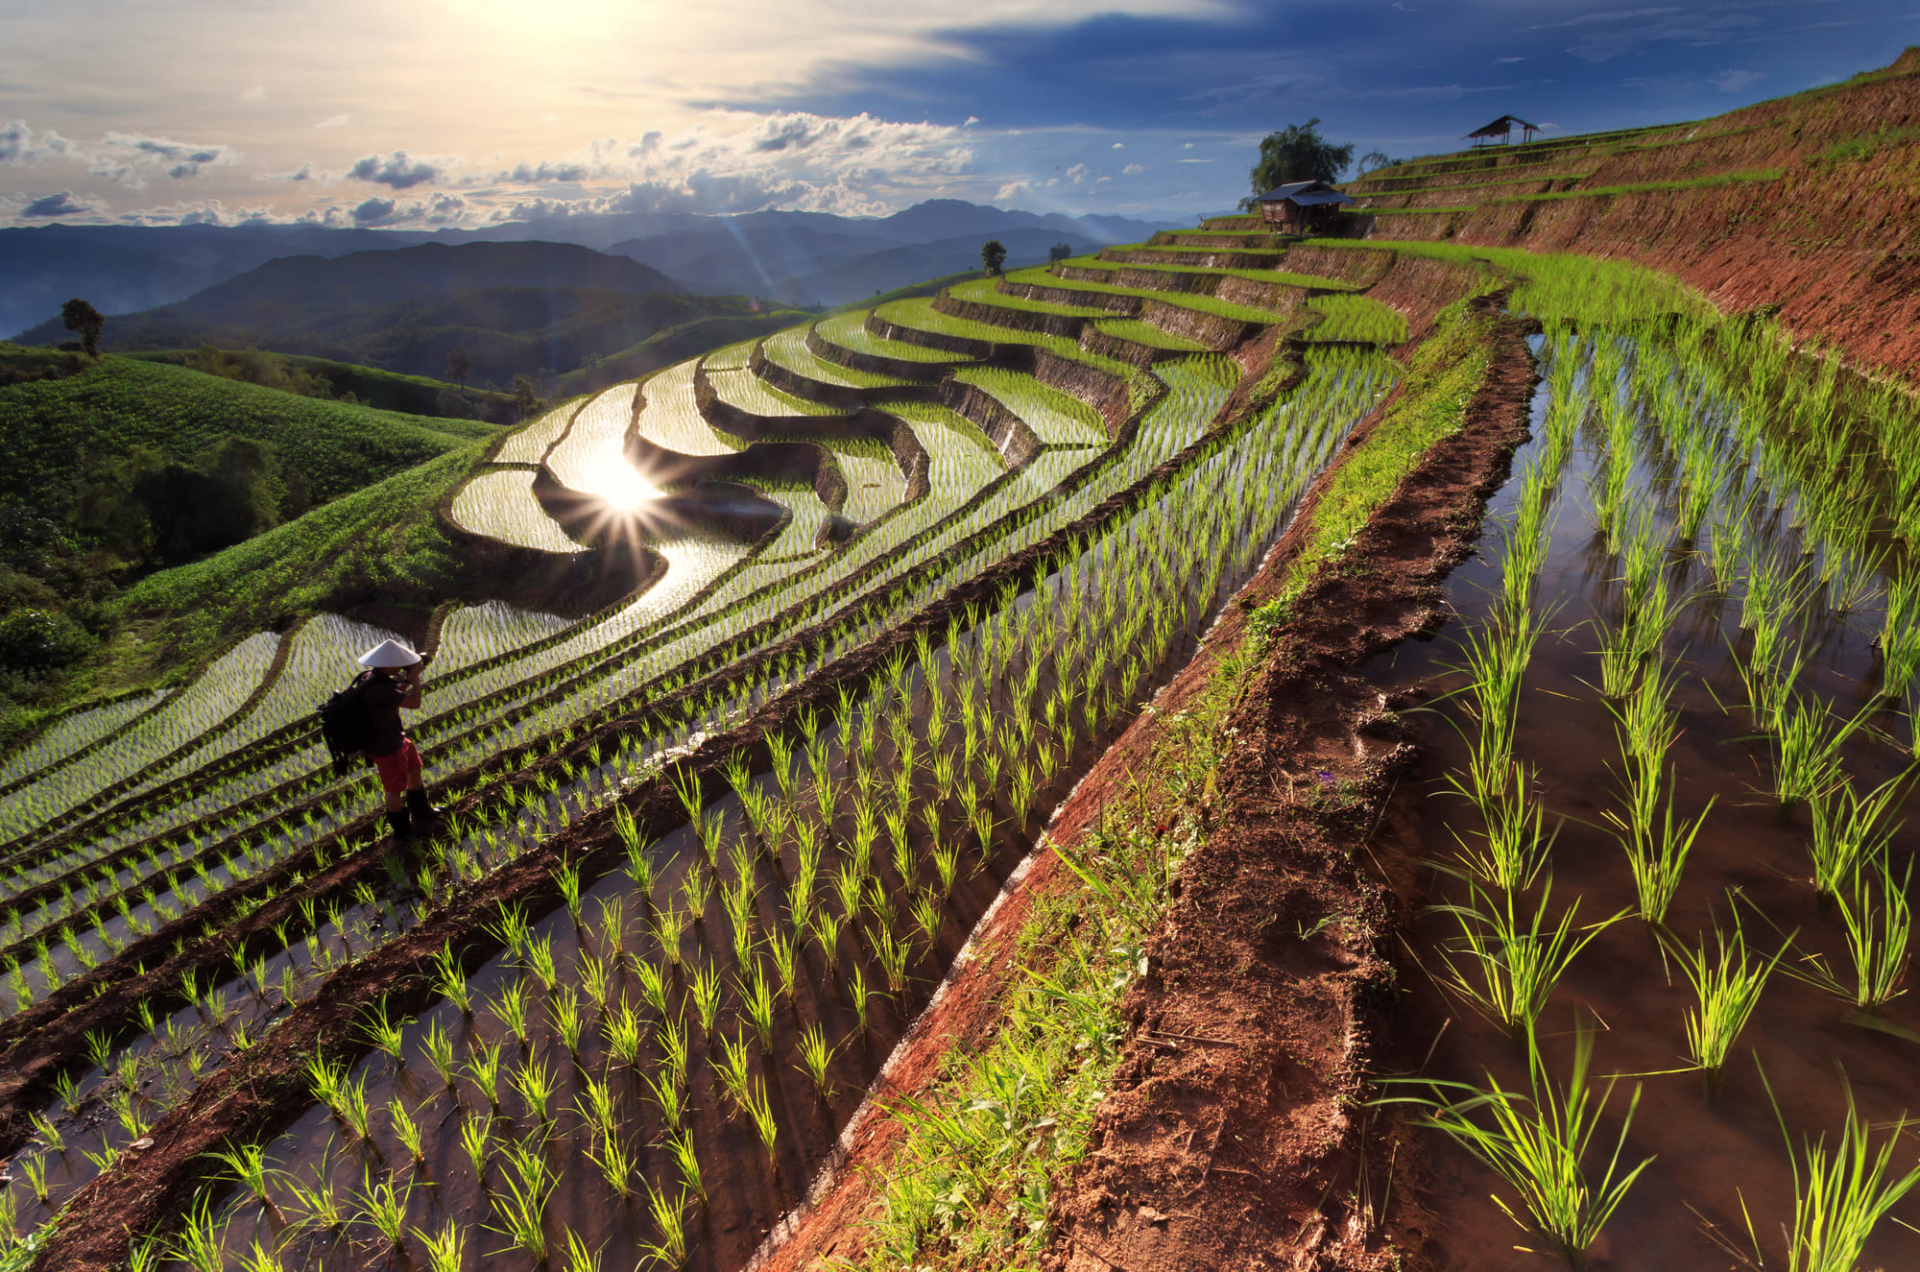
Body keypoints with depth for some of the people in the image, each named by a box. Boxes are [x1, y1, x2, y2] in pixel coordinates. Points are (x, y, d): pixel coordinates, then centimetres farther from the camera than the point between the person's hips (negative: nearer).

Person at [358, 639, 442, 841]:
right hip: (386, 748, -10)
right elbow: (414, 702, -34)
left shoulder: (375, 677, -5)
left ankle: (420, 811, 49)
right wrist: (415, 674, -20)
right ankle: (402, 833, 28)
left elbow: (396, 691, 14)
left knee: (414, 770, 27)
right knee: (395, 790, 9)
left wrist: (409, 678, -4)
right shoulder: (378, 688, -35)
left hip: (397, 739, 10)